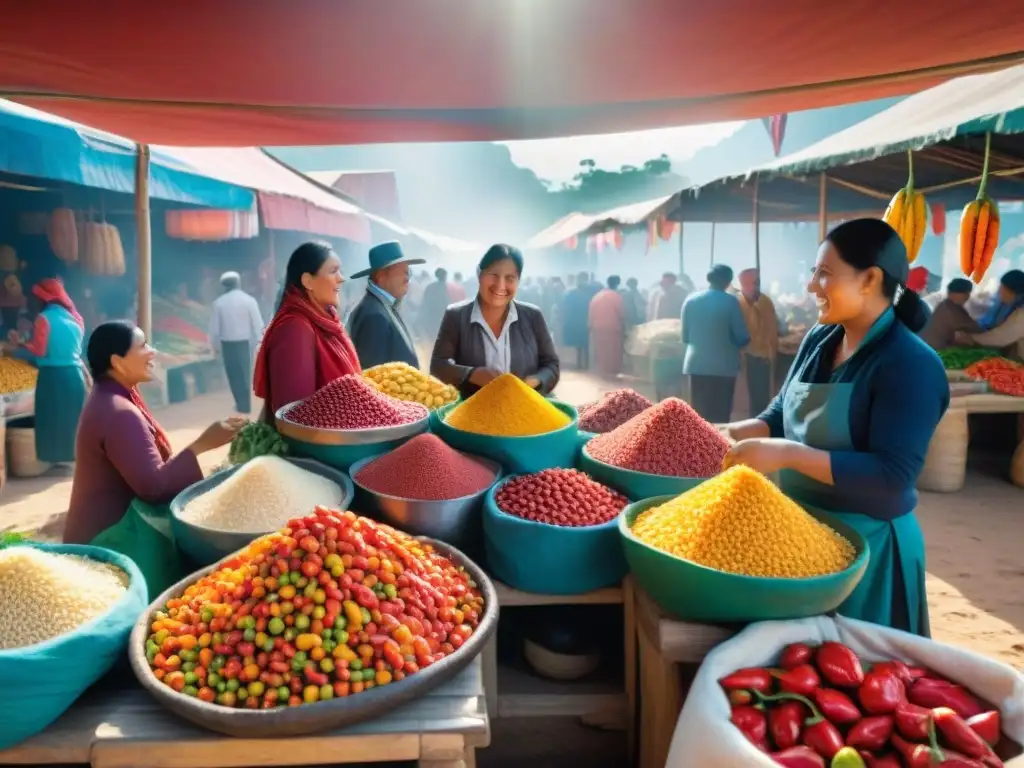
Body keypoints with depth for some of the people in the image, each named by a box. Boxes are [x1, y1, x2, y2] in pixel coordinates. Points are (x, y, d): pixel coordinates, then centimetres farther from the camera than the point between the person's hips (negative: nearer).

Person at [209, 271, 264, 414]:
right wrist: (257, 341, 5)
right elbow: (258, 324, -7)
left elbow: (214, 327, -2)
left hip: (227, 343, 0)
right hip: (245, 342, 0)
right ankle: (245, 405, 19)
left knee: (233, 374, 13)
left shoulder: (219, 302, -4)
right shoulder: (249, 300, -7)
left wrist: (215, 345, 11)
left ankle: (241, 403, 17)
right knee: (244, 374, 13)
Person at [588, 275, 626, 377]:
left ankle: (601, 371, 17)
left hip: (597, 329, 5)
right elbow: (622, 315, -6)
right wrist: (623, 329, 4)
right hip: (612, 329, -5)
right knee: (613, 353, 3)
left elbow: (591, 314, 6)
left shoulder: (597, 296, 6)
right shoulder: (617, 296, -8)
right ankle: (612, 372, 6)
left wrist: (591, 326, 12)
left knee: (600, 352, 12)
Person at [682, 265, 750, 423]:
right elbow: (743, 338, -4)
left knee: (698, 415, 7)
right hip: (724, 366, -3)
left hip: (695, 364, 3)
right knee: (720, 415, 2)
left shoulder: (691, 299, 3)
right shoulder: (730, 301, -6)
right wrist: (731, 343, 18)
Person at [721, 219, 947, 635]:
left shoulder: (911, 364, -20)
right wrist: (727, 433, -7)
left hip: (865, 541, -7)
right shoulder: (818, 340, 2)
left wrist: (787, 454, -32)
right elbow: (781, 414, 11)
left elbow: (893, 476, -26)